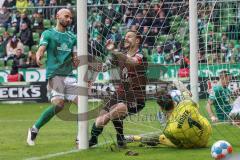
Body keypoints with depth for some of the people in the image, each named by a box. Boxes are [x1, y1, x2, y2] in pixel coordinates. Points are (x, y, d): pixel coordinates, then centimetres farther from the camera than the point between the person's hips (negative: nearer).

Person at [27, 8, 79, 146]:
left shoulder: (72, 37, 19)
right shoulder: (48, 34, 6)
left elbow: (75, 59, 18)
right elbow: (41, 49, -9)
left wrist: (77, 61, -7)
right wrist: (38, 57, -32)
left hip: (69, 75, 5)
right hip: (54, 74, -5)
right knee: (59, 104, -23)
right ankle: (35, 129, -5)